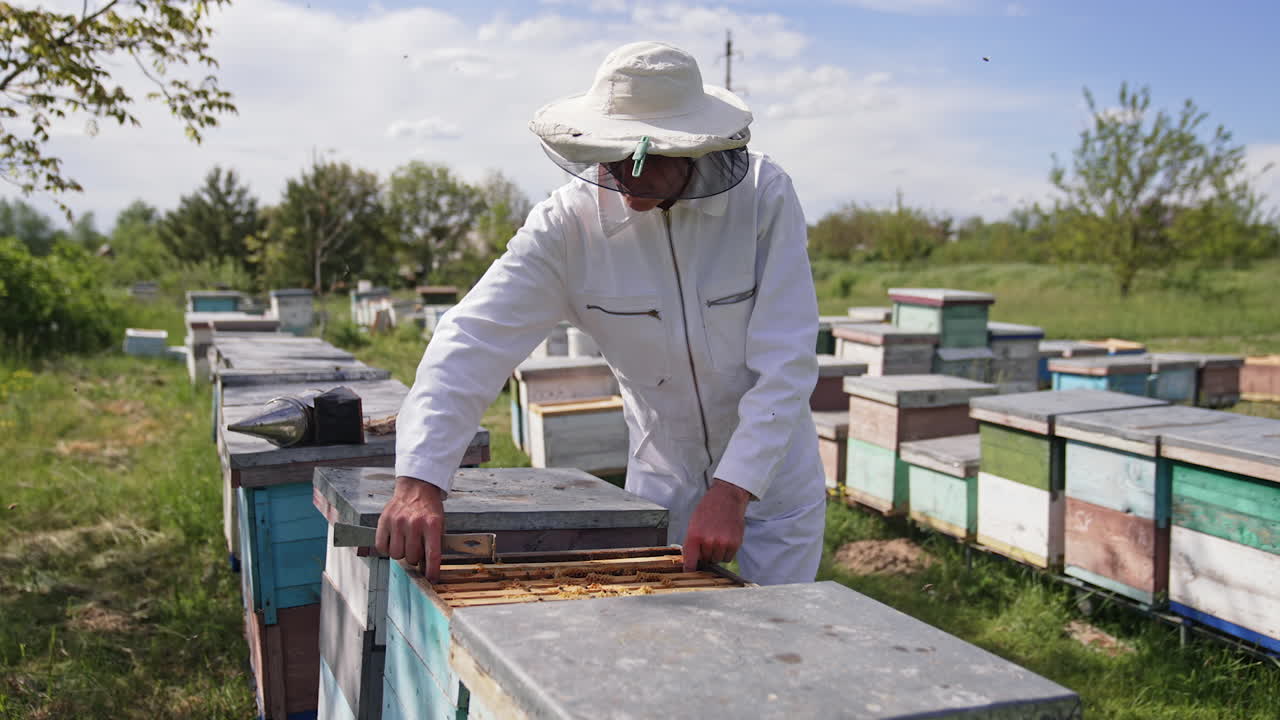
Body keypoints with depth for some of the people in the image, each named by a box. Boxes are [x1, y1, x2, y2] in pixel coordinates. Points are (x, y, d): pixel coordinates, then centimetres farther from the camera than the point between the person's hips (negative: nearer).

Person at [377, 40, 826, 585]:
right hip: (661, 480, 1)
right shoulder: (569, 223, -19)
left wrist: (732, 492, -31)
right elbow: (473, 337, -25)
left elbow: (784, 364, -24)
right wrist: (418, 481, -37)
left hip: (774, 476, -1)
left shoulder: (765, 197, -22)